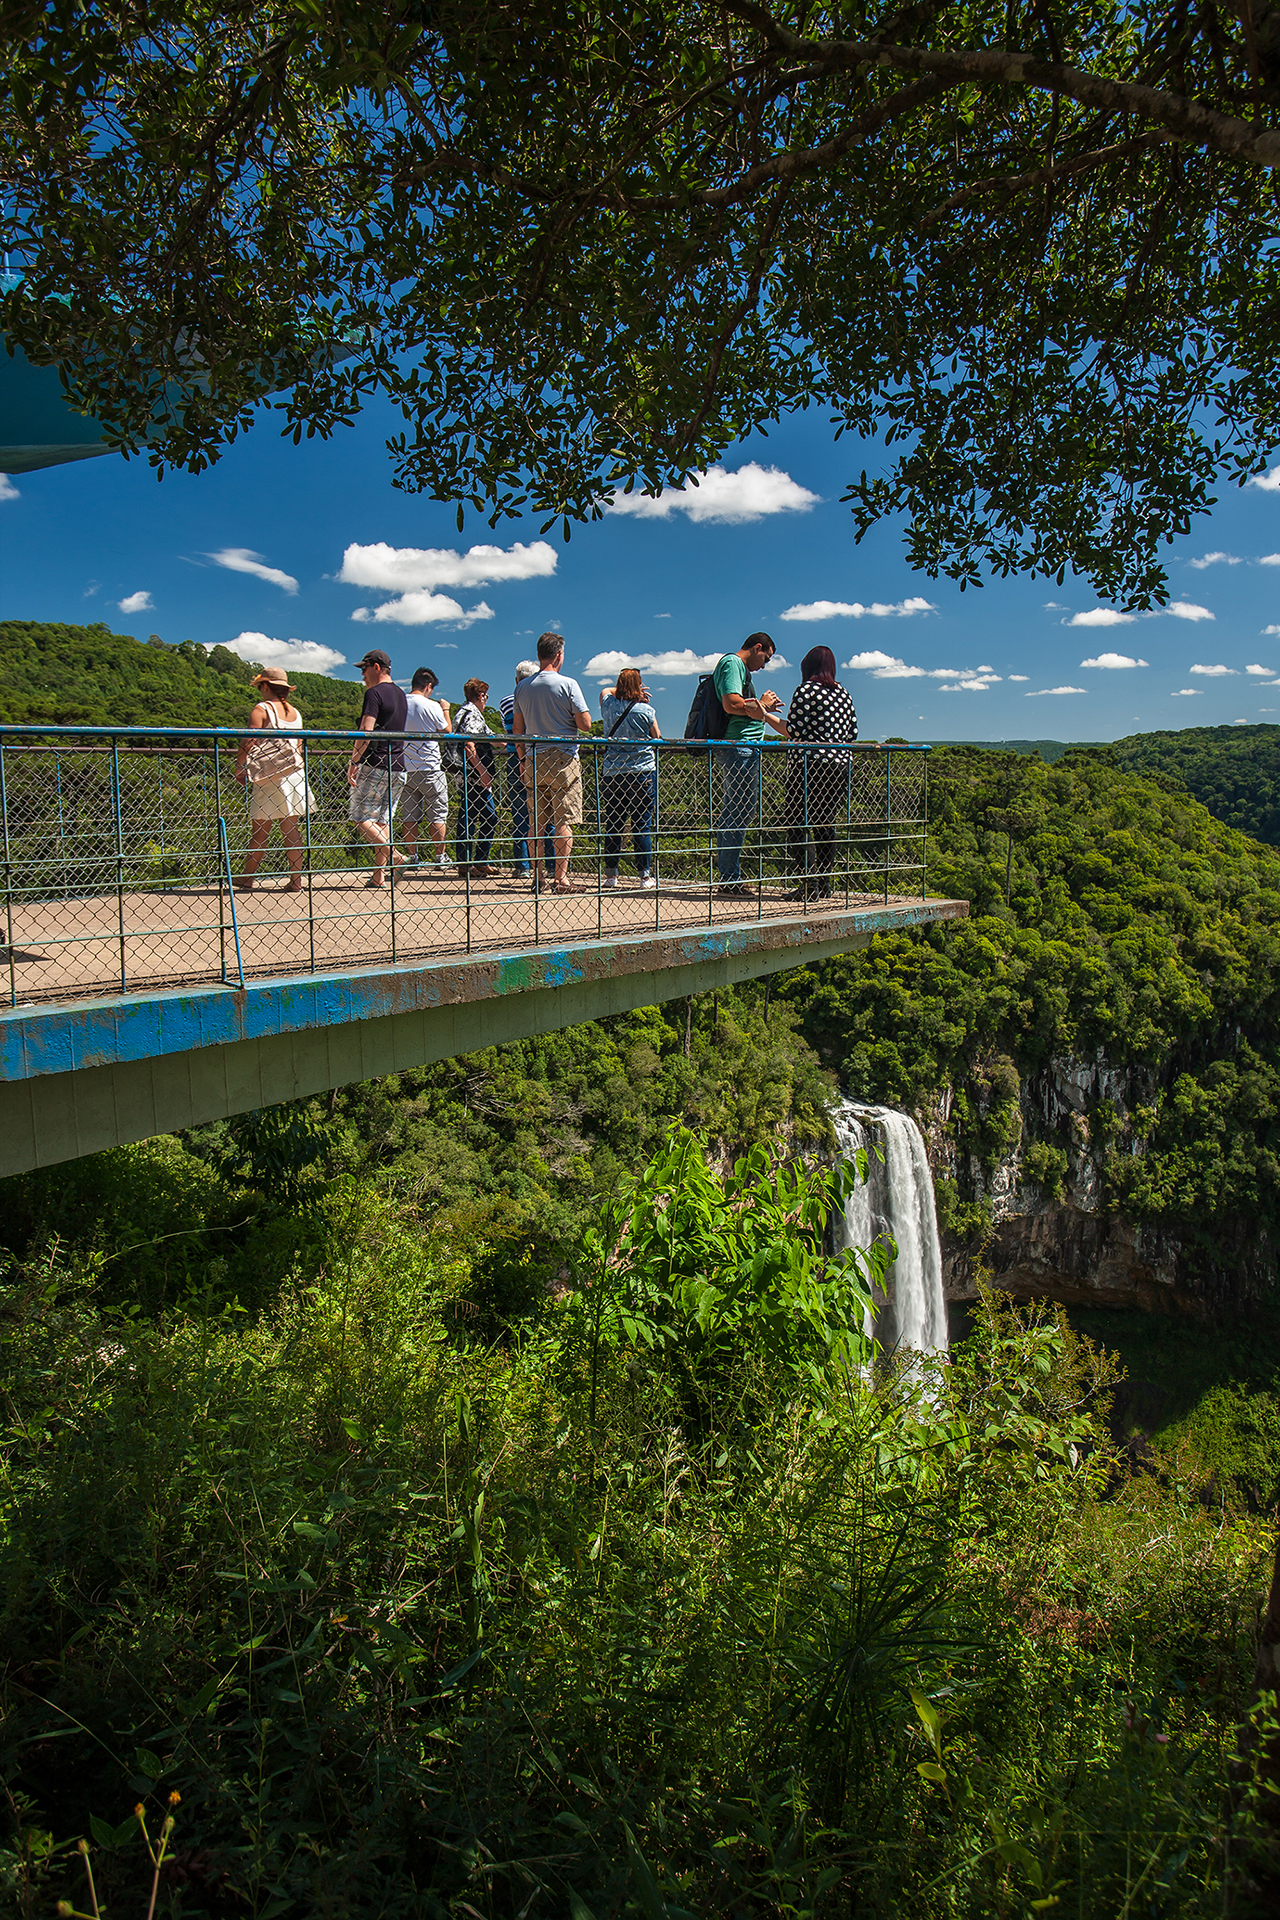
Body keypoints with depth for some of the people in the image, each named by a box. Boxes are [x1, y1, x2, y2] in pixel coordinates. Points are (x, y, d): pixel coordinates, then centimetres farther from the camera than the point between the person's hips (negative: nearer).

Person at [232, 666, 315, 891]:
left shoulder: (262, 710, -6)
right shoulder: (295, 712, 13)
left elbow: (249, 740, -15)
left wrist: (240, 767, -9)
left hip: (268, 777, -6)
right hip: (294, 772, 6)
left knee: (260, 830, -2)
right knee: (290, 828, 8)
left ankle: (247, 880, 4)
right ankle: (296, 880, 6)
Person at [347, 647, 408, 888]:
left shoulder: (374, 693, -10)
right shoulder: (400, 694, 17)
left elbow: (366, 731, -19)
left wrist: (354, 761, -17)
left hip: (375, 764, -8)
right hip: (398, 766, 8)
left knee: (360, 817, -3)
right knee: (383, 820, 10)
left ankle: (394, 857, -17)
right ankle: (378, 875, 8)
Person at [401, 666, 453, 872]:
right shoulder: (432, 706, -11)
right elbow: (446, 731, 1)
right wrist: (445, 710, 15)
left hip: (405, 768, 4)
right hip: (430, 768, -4)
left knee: (408, 815, 8)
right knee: (437, 814, 4)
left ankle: (412, 856, 9)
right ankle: (440, 857, 6)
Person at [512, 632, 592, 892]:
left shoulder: (522, 687, 7)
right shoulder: (567, 684, -7)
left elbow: (517, 729, 12)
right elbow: (585, 725, -10)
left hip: (533, 761, 4)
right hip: (563, 760, -4)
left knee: (537, 823, 9)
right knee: (564, 821, -1)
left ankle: (536, 877, 11)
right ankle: (561, 878, -4)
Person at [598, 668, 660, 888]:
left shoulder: (608, 705, 3)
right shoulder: (646, 711, -7)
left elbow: (606, 691, 27)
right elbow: (657, 740, 4)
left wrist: (625, 690, 22)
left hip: (612, 774, 3)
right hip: (643, 772, -3)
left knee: (613, 825, 8)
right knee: (642, 825, 0)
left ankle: (611, 874, 9)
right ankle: (645, 874, 1)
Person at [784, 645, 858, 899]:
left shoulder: (806, 690, -8)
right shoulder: (843, 694, 12)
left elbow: (794, 729, -15)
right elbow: (853, 733, 13)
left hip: (810, 762, -7)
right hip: (839, 763, 7)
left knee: (797, 823, -3)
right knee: (826, 824, 12)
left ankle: (809, 881, -11)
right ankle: (825, 882, 13)